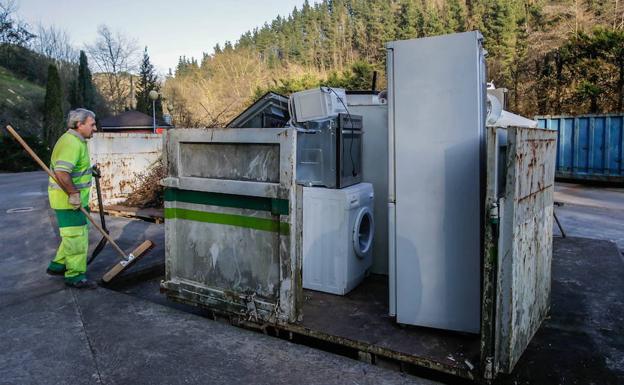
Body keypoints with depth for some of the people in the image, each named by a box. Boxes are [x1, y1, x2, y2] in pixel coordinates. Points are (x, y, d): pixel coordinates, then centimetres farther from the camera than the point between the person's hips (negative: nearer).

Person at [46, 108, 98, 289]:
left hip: (76, 197, 11)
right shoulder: (71, 143, -21)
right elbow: (61, 172, -31)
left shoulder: (76, 140, 13)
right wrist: (73, 194, -24)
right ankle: (75, 276, 8)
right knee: (76, 236, -2)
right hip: (68, 199, -11)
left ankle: (58, 265, 33)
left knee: (75, 232, 21)